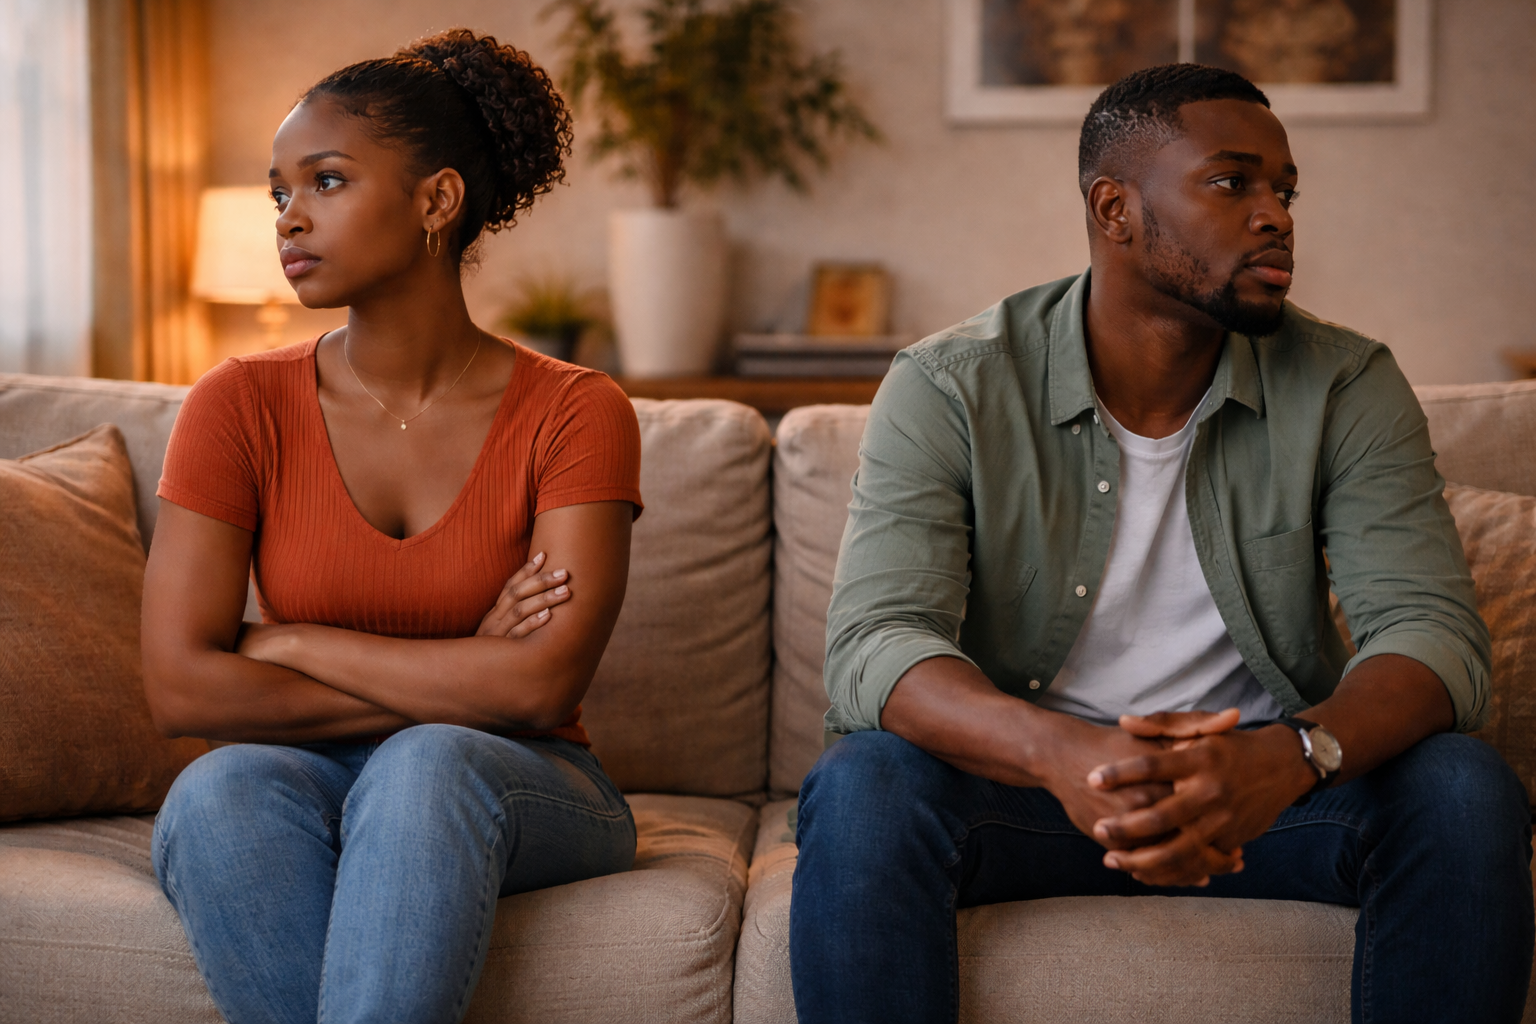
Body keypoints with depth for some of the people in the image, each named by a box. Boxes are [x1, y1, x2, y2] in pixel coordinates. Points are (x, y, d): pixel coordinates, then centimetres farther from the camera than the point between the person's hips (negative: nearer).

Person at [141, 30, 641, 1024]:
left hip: (527, 793, -1)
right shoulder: (241, 407, -1)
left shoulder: (576, 413, -7)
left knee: (427, 768, -35)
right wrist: (448, 687, -12)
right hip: (311, 793, 2)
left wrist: (290, 643, -11)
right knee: (221, 791, -32)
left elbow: (542, 687, -18)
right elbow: (181, 685, -10)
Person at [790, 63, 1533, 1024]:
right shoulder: (948, 389, -9)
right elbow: (876, 640, -21)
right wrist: (1060, 752, -44)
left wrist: (1289, 756, -39)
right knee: (861, 787, -32)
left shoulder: (1346, 387, -4)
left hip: (1263, 782, 2)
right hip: (1020, 777, -2)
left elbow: (1435, 632, -14)